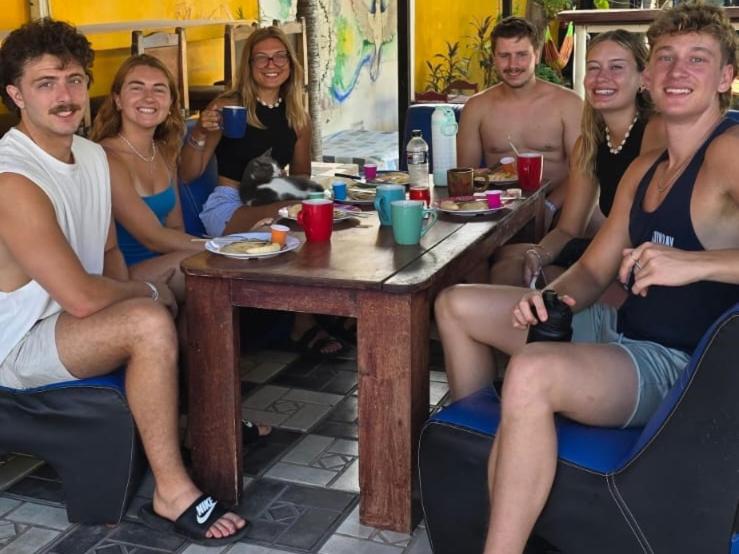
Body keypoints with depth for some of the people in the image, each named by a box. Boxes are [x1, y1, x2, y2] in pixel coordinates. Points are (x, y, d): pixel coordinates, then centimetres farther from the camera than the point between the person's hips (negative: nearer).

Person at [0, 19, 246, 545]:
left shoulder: (94, 155, 3)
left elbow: (110, 251, 15)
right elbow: (81, 297, -29)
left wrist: (128, 294, -5)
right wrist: (145, 294, -11)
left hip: (75, 320, 10)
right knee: (151, 322, -33)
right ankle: (172, 494, -22)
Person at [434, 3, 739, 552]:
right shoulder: (644, 169, 12)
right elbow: (592, 272, 12)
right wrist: (551, 298, -8)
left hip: (675, 363, -9)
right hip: (620, 330, 10)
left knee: (533, 372, -39)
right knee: (456, 303, 14)